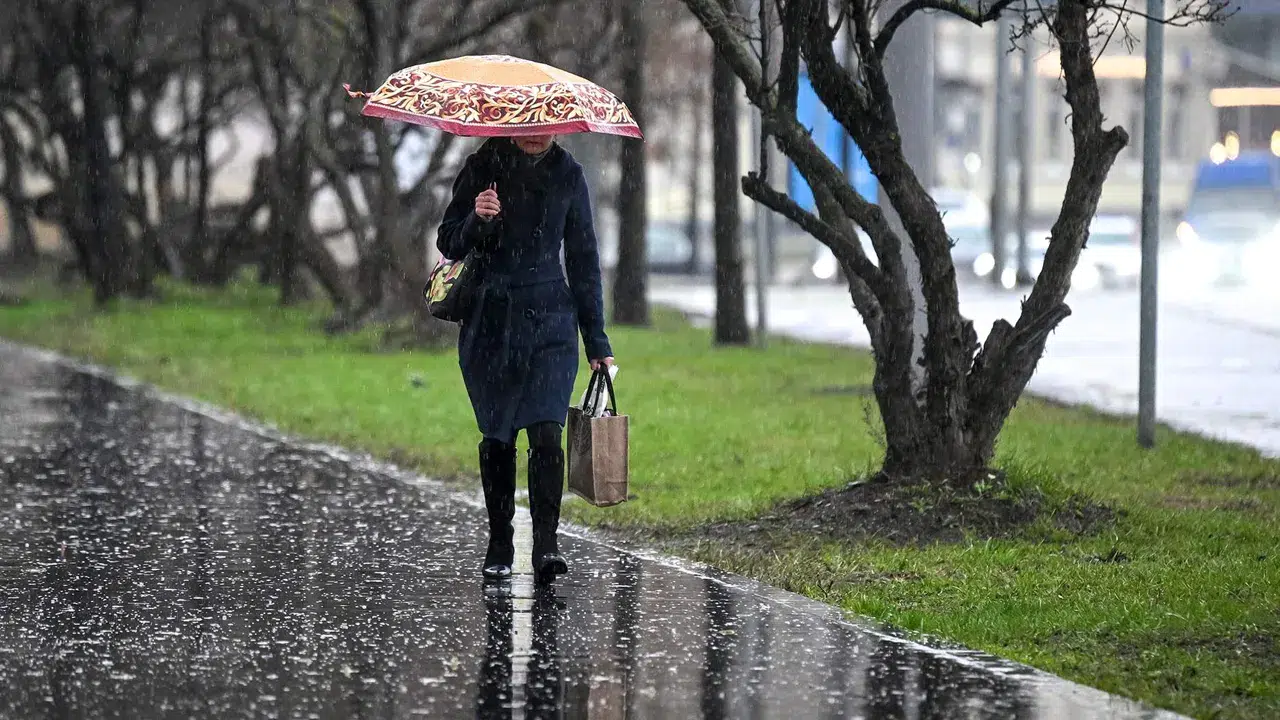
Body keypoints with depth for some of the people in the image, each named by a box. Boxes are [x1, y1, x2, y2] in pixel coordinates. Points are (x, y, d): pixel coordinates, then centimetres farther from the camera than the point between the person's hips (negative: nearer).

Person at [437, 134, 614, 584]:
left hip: (550, 319, 0)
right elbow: (449, 244, 3)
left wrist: (596, 341, 8)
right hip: (490, 323, 0)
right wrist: (477, 220, -20)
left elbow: (583, 259, 10)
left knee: (546, 432, -15)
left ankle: (546, 545, -17)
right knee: (497, 438, 6)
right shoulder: (483, 168, 1)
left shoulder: (567, 174, 5)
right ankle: (499, 544, 19)